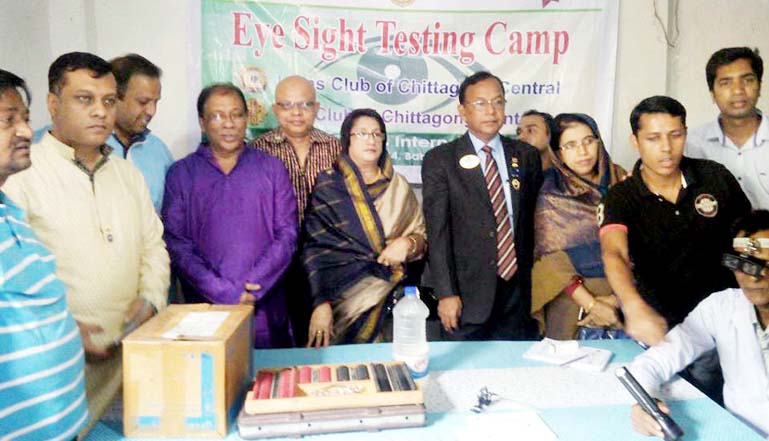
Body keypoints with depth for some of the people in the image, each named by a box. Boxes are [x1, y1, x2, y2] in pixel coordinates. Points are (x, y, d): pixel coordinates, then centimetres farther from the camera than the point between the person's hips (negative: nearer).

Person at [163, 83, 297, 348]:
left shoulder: (271, 168, 7)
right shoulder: (181, 173, 5)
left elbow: (287, 234, 1)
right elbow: (175, 241, -4)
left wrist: (251, 288, -11)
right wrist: (226, 292, -13)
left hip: (266, 309, 1)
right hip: (204, 309, -1)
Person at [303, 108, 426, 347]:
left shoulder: (399, 186, 12)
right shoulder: (328, 186, 2)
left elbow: (422, 239, 15)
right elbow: (315, 248, -5)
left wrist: (407, 243, -8)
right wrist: (321, 304, -15)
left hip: (391, 287, 2)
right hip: (343, 288, -2)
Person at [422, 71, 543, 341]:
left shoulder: (526, 156, 8)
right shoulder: (439, 161, -3)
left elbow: (534, 220, 10)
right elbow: (437, 231, -7)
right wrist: (446, 293, -12)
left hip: (520, 291, 3)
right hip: (468, 296, -3)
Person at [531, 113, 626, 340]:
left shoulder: (618, 178, 2)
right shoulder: (550, 192, -6)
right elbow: (552, 258, -8)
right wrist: (591, 304, -14)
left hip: (620, 295, 3)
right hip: (570, 294, -2)